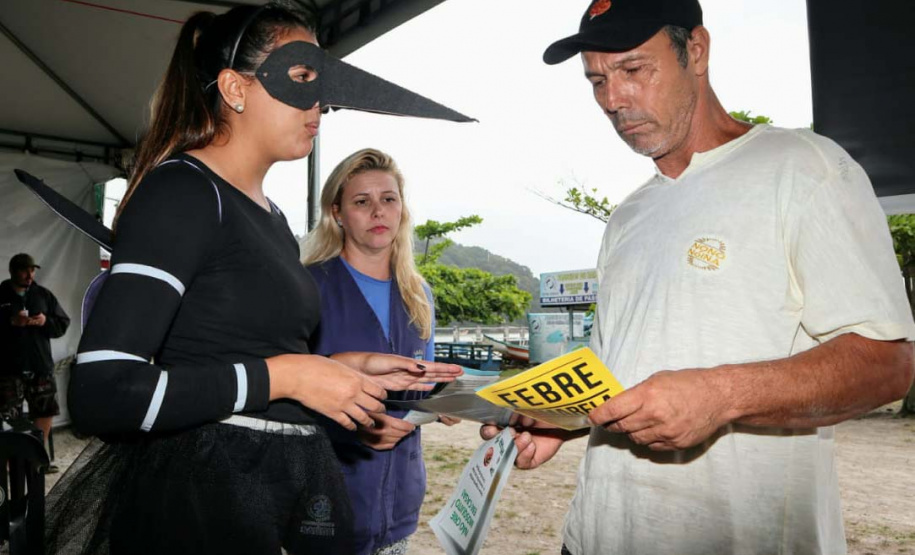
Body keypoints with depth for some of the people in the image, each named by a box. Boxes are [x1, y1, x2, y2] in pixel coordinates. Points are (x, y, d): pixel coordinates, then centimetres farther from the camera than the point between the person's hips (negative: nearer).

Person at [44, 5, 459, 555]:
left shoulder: (273, 218, 13)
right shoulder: (181, 190, -13)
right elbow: (102, 393, -22)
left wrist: (349, 365, 6)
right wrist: (284, 375, -21)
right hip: (201, 490, -8)